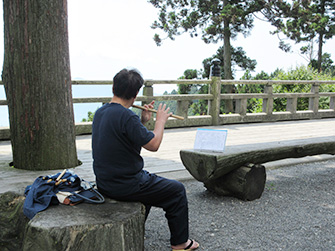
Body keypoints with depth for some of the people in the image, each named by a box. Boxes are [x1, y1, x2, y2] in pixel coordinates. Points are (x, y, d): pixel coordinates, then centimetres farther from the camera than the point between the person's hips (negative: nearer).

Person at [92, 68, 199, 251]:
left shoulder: (100, 112, 4)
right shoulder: (126, 116, -25)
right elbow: (153, 145, -19)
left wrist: (143, 121, 10)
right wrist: (160, 120, -4)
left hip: (104, 183, 9)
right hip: (125, 186, -9)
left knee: (149, 182, 36)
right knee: (177, 191, 8)